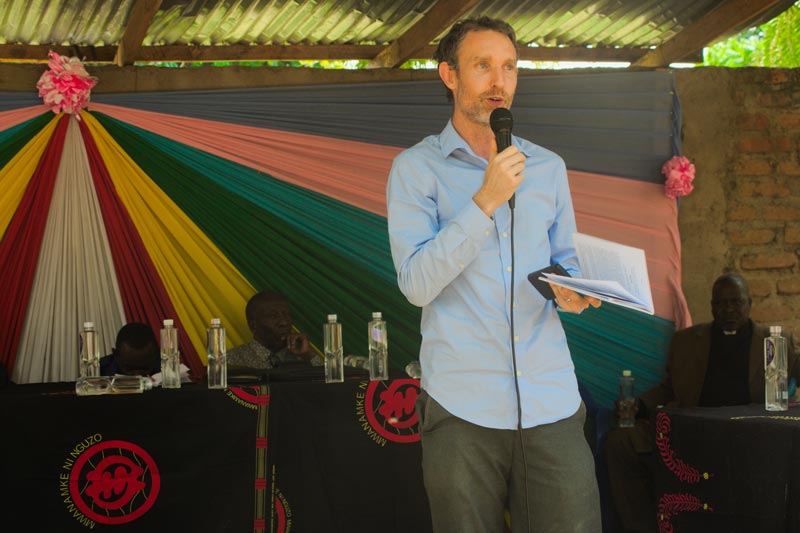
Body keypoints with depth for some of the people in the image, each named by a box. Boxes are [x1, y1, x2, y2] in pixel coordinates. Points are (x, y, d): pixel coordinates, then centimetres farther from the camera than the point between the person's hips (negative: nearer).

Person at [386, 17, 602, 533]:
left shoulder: (548, 167, 15)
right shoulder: (416, 168, 2)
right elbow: (417, 283, -9)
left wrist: (571, 290, -1)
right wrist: (486, 201, -16)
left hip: (551, 398, 3)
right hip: (462, 405, -3)